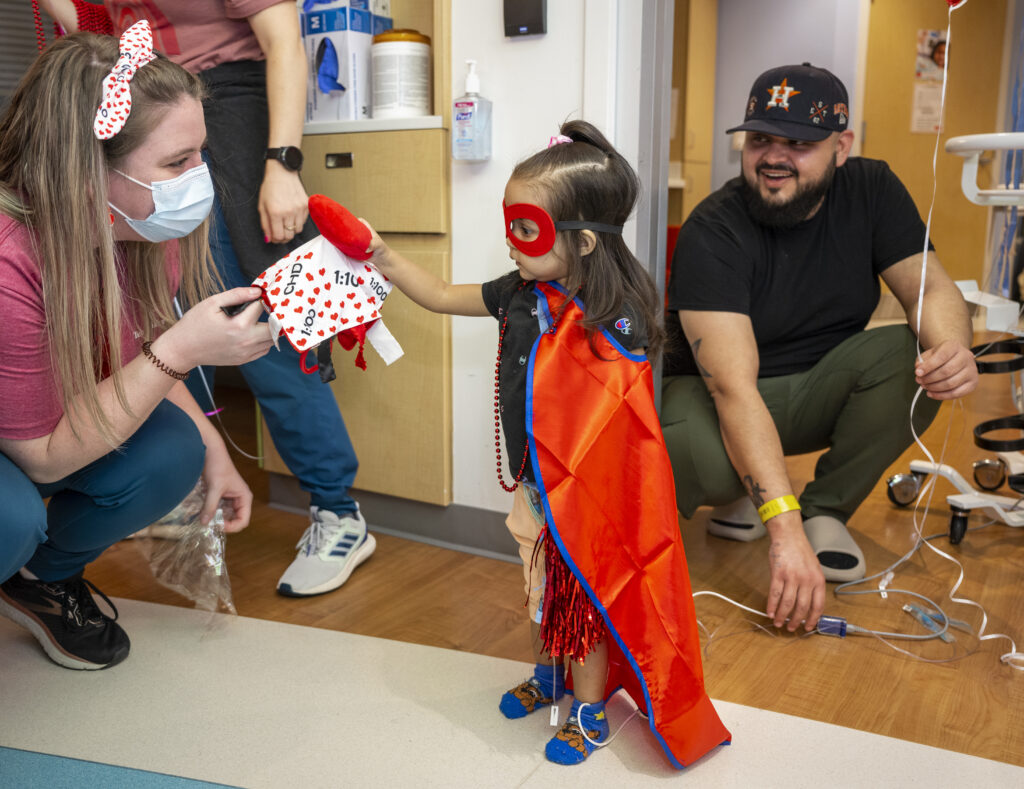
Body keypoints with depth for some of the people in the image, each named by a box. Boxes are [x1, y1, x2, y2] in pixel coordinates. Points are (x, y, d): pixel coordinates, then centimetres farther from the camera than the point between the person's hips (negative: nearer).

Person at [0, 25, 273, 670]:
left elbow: (137, 357, 4)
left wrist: (211, 447, -8)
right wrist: (180, 350, -36)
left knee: (170, 452, -20)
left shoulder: (144, 233, -16)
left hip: (56, 425, 6)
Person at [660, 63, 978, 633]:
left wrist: (953, 345, -36)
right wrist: (784, 529, -43)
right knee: (702, 459, -38)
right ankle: (739, 494, 2)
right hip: (716, 398, -4)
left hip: (818, 393, 5)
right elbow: (733, 387, -34)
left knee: (917, 355, -24)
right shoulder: (712, 232, -24)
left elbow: (931, 286, -8)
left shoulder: (872, 190, -6)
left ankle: (827, 509, -5)